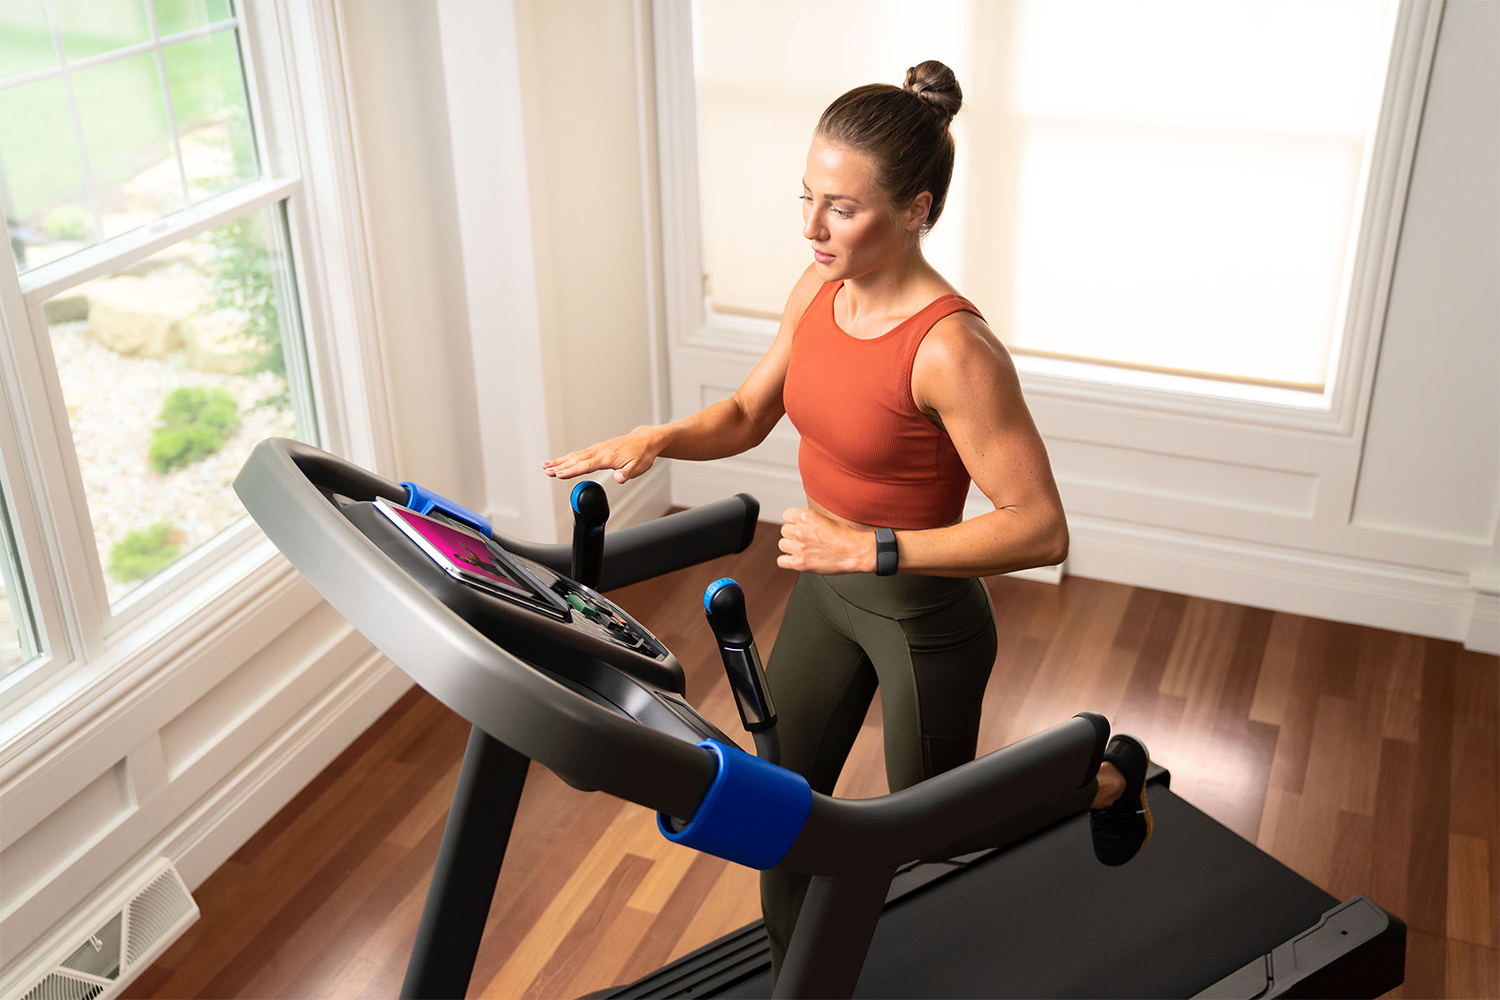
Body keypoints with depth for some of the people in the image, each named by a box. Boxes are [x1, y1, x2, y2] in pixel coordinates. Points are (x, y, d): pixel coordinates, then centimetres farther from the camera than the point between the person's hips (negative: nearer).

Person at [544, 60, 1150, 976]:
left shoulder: (951, 349, -31)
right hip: (828, 589, 7)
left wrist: (874, 547, -33)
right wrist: (658, 438, -14)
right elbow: (747, 415, 6)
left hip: (923, 617, -6)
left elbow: (1041, 530, -28)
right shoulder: (819, 290, -8)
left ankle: (1107, 778, 45)